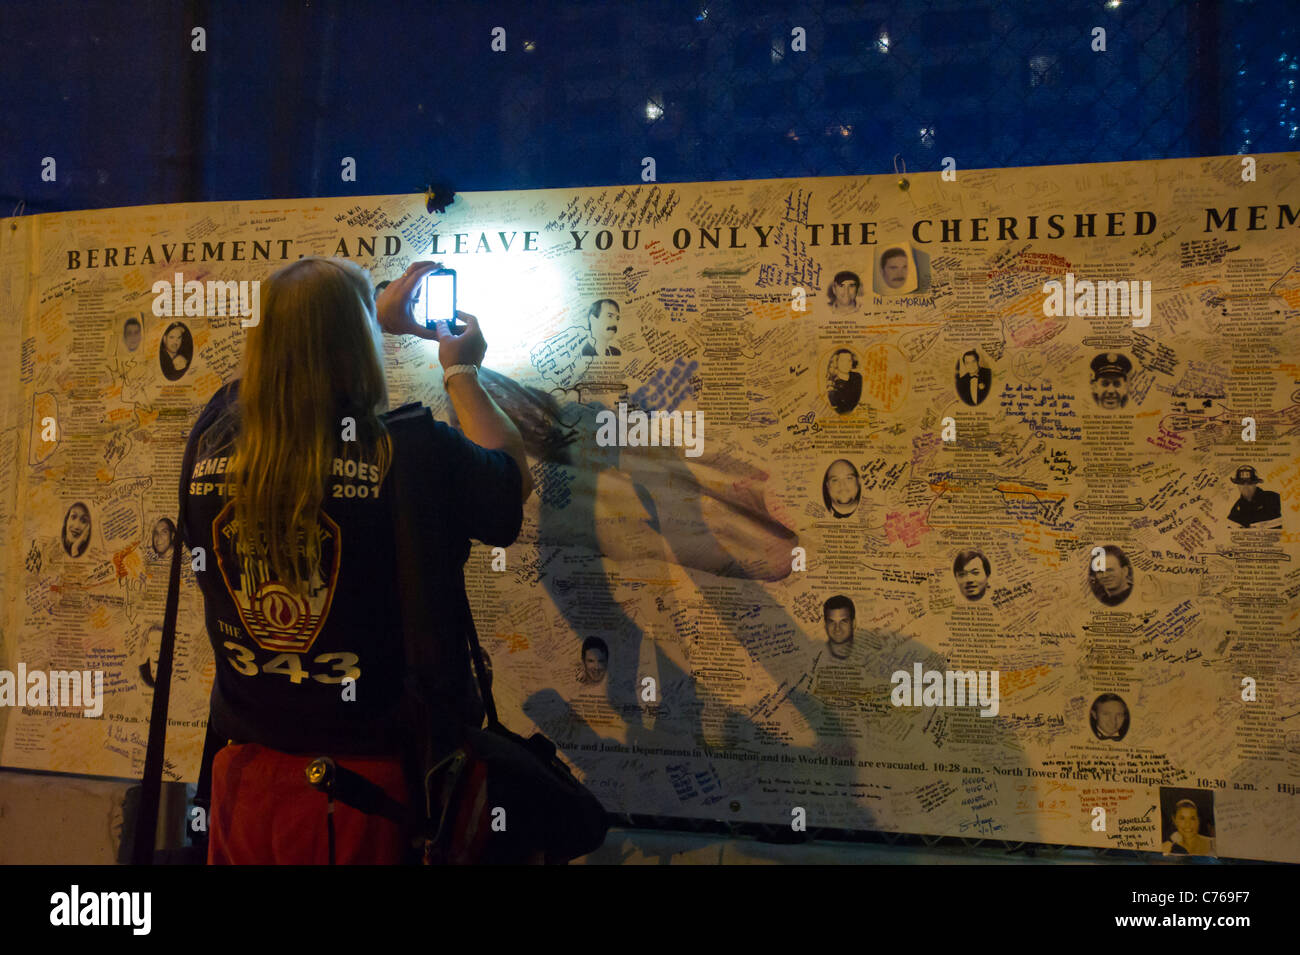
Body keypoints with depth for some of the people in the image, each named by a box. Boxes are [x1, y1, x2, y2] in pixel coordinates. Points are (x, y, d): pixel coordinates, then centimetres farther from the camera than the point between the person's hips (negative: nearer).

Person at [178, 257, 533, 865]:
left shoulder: (211, 443, -6)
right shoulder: (416, 456, -20)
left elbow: (287, 361, 18)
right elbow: (512, 476, 2)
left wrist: (376, 319, 29)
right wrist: (460, 372, 15)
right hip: (381, 771, -4)